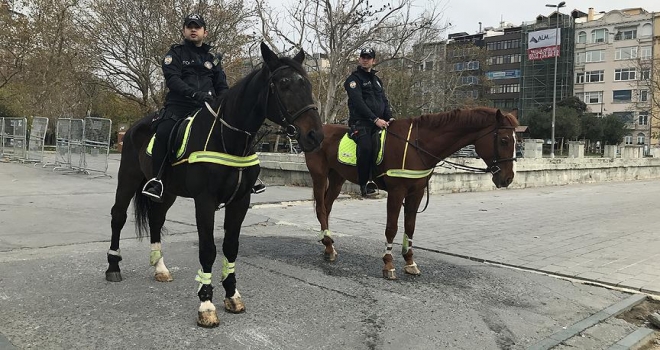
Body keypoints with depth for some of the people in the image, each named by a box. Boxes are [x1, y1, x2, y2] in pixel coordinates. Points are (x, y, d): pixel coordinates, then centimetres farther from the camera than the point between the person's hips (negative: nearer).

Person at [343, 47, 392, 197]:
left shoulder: (377, 80, 25)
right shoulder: (354, 79, 1)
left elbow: (385, 101, 21)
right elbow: (358, 103, -12)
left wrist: (389, 118, 2)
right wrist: (375, 119, -19)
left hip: (379, 122, 7)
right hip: (360, 122, -7)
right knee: (366, 147, -29)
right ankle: (364, 184, -21)